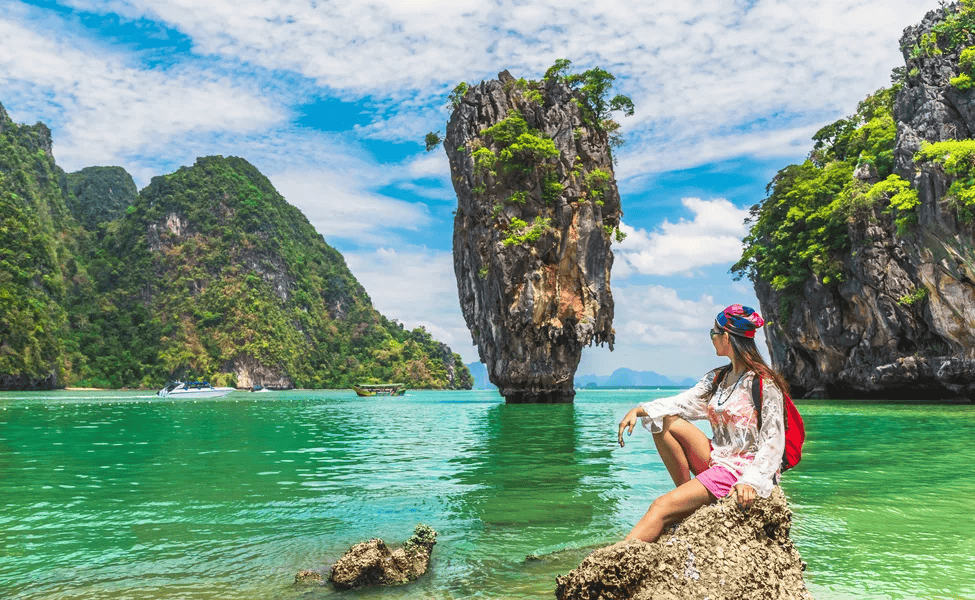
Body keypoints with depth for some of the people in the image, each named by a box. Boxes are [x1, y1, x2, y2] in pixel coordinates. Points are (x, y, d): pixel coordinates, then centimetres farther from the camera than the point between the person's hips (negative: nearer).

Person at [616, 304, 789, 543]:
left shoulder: (764, 384, -11)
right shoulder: (717, 378, 12)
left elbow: (773, 442, -14)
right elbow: (683, 402, 4)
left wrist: (751, 481, -27)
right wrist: (639, 411, -10)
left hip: (743, 470, -8)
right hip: (716, 461, 8)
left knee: (662, 507, -22)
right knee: (665, 420, -4)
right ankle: (687, 492, -4)